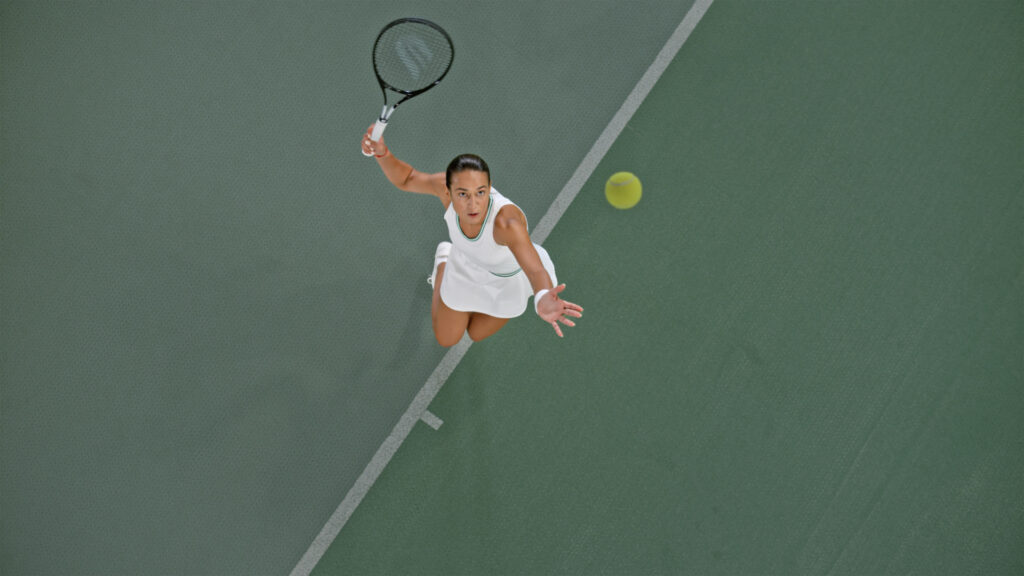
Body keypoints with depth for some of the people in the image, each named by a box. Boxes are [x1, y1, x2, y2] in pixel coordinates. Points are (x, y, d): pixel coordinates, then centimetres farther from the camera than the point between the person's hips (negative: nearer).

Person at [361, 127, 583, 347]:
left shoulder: (507, 221, -49)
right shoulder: (447, 184, -36)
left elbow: (537, 271, -63)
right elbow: (405, 179, -15)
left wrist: (543, 300, -87)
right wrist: (382, 152, -37)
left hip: (510, 278, -2)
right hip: (466, 268, 2)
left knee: (476, 334, 27)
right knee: (446, 340, 26)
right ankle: (443, 261, 45)